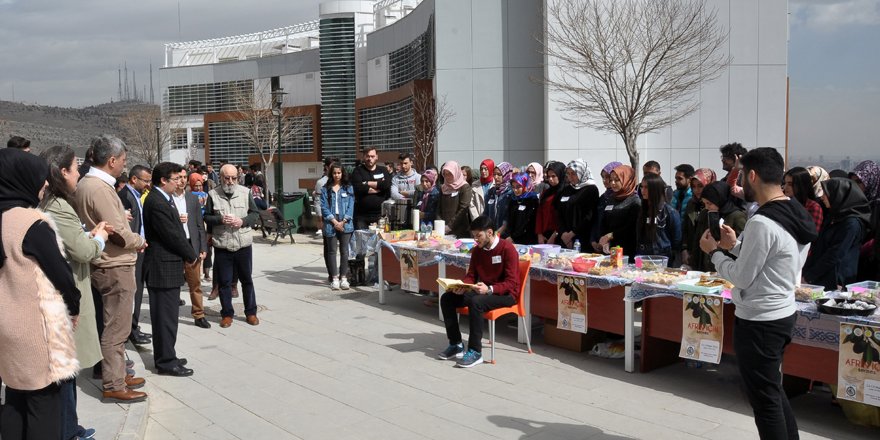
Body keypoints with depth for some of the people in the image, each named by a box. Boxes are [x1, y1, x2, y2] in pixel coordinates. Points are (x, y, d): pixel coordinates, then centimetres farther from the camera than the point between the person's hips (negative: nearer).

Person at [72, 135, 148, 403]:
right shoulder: (100, 188, -22)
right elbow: (120, 234, -23)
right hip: (115, 267, -10)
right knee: (116, 328, -1)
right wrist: (140, 241, -4)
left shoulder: (84, 184, 7)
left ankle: (111, 372, 32)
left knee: (108, 324, 19)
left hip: (100, 265, 10)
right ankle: (114, 386, 8)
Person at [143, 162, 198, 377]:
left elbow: (178, 230, 14)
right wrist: (192, 256, -6)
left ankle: (165, 356, 28)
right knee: (166, 316, -2)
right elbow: (173, 235, -19)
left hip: (167, 266, 10)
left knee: (167, 315, 17)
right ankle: (166, 362, 6)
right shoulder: (157, 203, -19)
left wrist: (188, 254, 3)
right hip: (163, 268, -10)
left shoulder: (164, 199, 13)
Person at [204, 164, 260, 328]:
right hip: (222, 245, -1)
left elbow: (255, 213, 6)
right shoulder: (213, 195, -1)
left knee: (247, 279, 11)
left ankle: (251, 312, 23)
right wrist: (220, 220, -16)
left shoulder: (245, 192, 2)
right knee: (224, 282, 7)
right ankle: (227, 314, 20)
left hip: (244, 244, 1)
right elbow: (206, 218, 2)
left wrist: (243, 221, -12)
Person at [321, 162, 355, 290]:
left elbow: (350, 206, 1)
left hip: (345, 223, 0)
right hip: (331, 223, 0)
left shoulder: (348, 188, 7)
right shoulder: (325, 189, 5)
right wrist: (334, 221, -10)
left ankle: (343, 277, 8)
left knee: (344, 251, 2)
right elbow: (324, 207, -1)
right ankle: (334, 278, 8)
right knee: (331, 251, 3)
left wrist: (343, 221, -9)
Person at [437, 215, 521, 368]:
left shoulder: (507, 249, -16)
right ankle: (456, 344, -1)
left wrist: (489, 289, -35)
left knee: (475, 302, -36)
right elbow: (471, 276, 8)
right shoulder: (477, 250, 5)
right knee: (447, 298, -7)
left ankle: (475, 352, -28)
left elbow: (511, 282, -20)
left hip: (506, 293, -7)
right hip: (483, 291, 8)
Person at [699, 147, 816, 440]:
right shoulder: (796, 215, 6)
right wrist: (736, 246, 7)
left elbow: (741, 277, -18)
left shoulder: (762, 223, -24)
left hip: (759, 321, -10)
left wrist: (714, 252, -5)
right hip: (783, 312, 10)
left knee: (765, 400, 3)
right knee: (774, 391, 23)